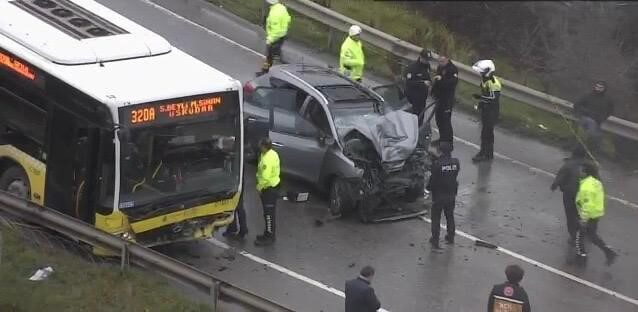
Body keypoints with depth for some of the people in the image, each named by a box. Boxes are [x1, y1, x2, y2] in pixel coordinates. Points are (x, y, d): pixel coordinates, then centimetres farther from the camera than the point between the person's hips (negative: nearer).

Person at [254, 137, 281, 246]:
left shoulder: (267, 159, -26)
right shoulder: (272, 153, 6)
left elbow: (265, 177, -28)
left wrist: (259, 187, -14)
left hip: (269, 188, -10)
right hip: (272, 185, 10)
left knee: (269, 213, -3)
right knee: (268, 212, 18)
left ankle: (269, 237, 3)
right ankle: (268, 233, 28)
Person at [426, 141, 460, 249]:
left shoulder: (437, 164, -23)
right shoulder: (455, 162, -8)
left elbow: (433, 179, -16)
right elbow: (456, 175, 2)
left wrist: (428, 187, 3)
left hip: (438, 195, -5)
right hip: (451, 195, 5)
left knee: (436, 218, 9)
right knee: (450, 216, 22)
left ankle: (435, 240, 13)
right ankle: (450, 237, 33)